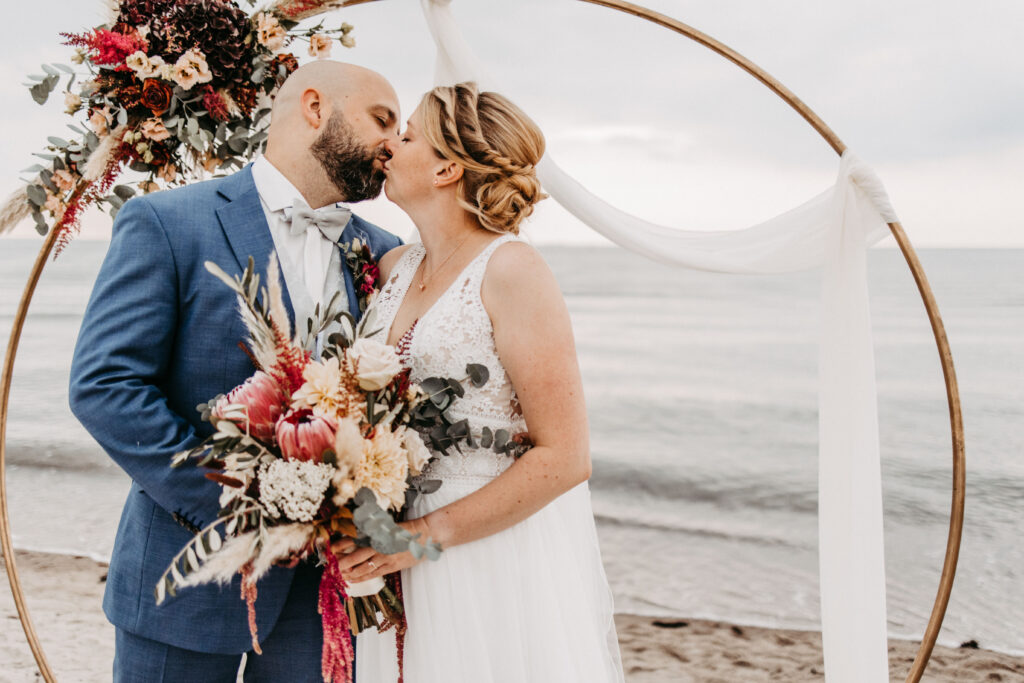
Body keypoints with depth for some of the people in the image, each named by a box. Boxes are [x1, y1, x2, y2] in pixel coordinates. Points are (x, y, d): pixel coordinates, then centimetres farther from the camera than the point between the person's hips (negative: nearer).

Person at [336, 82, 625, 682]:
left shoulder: (511, 270, -14)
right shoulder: (394, 267, 7)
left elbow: (564, 458, -17)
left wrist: (426, 534, -18)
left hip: (499, 549, -6)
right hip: (403, 556, 6)